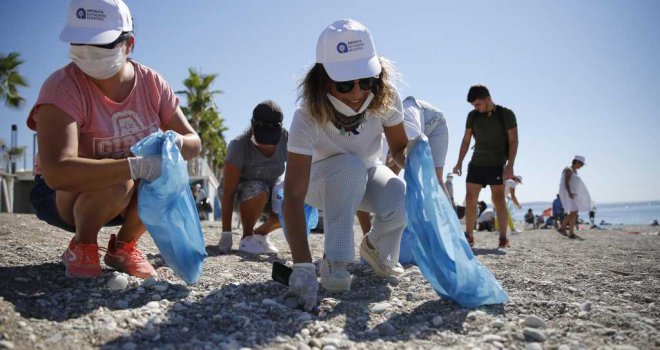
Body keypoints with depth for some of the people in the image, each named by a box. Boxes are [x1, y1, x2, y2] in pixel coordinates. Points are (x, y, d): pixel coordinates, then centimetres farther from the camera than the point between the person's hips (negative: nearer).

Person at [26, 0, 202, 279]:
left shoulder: (150, 83, -12)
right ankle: (81, 247, -4)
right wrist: (137, 166, -46)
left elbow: (194, 143, -9)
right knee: (115, 183, -35)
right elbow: (56, 172, -40)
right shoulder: (62, 86, -26)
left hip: (127, 197, 4)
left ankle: (123, 246, -1)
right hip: (61, 195, -4)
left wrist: (174, 143, -33)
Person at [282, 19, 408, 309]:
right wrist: (302, 267, -50)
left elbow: (400, 148, -10)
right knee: (350, 166, -37)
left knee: (400, 201, -30)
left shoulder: (385, 98, -26)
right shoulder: (307, 118, -36)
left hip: (366, 176, 3)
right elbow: (293, 197, -41)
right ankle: (335, 262, -23)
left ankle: (376, 248, 4)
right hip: (320, 180, -2)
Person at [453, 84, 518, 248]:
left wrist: (510, 165, -16)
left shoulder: (506, 114, -6)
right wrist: (460, 162, 5)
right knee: (470, 199, 0)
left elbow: (513, 141, -7)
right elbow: (466, 140, 10)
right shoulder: (473, 116, 5)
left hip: (497, 165, -4)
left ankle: (503, 238, -5)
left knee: (498, 199, -9)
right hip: (476, 163, 4)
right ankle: (469, 236, 8)